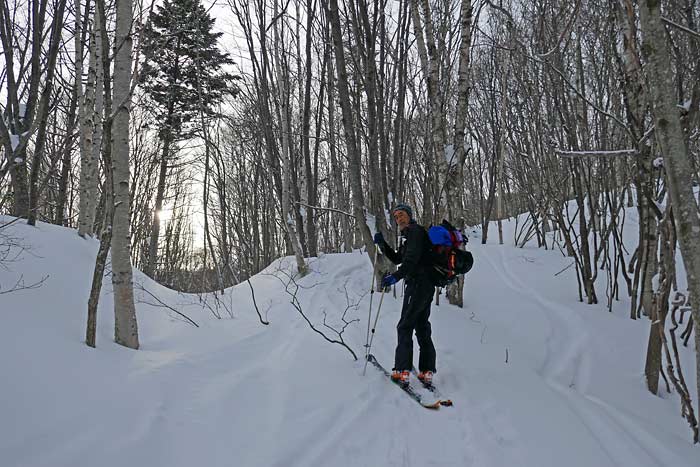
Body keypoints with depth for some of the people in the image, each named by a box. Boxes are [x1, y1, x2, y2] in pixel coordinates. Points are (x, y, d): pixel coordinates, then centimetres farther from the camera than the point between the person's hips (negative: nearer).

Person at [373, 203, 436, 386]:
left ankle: (402, 371, -9)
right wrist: (382, 244, 12)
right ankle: (427, 371, 13)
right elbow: (397, 259, 24)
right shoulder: (409, 236, 22)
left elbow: (412, 258, -23)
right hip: (426, 286, 10)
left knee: (405, 327, -8)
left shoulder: (416, 231, -9)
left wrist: (396, 276, -33)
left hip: (418, 283, -10)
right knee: (422, 327, 11)